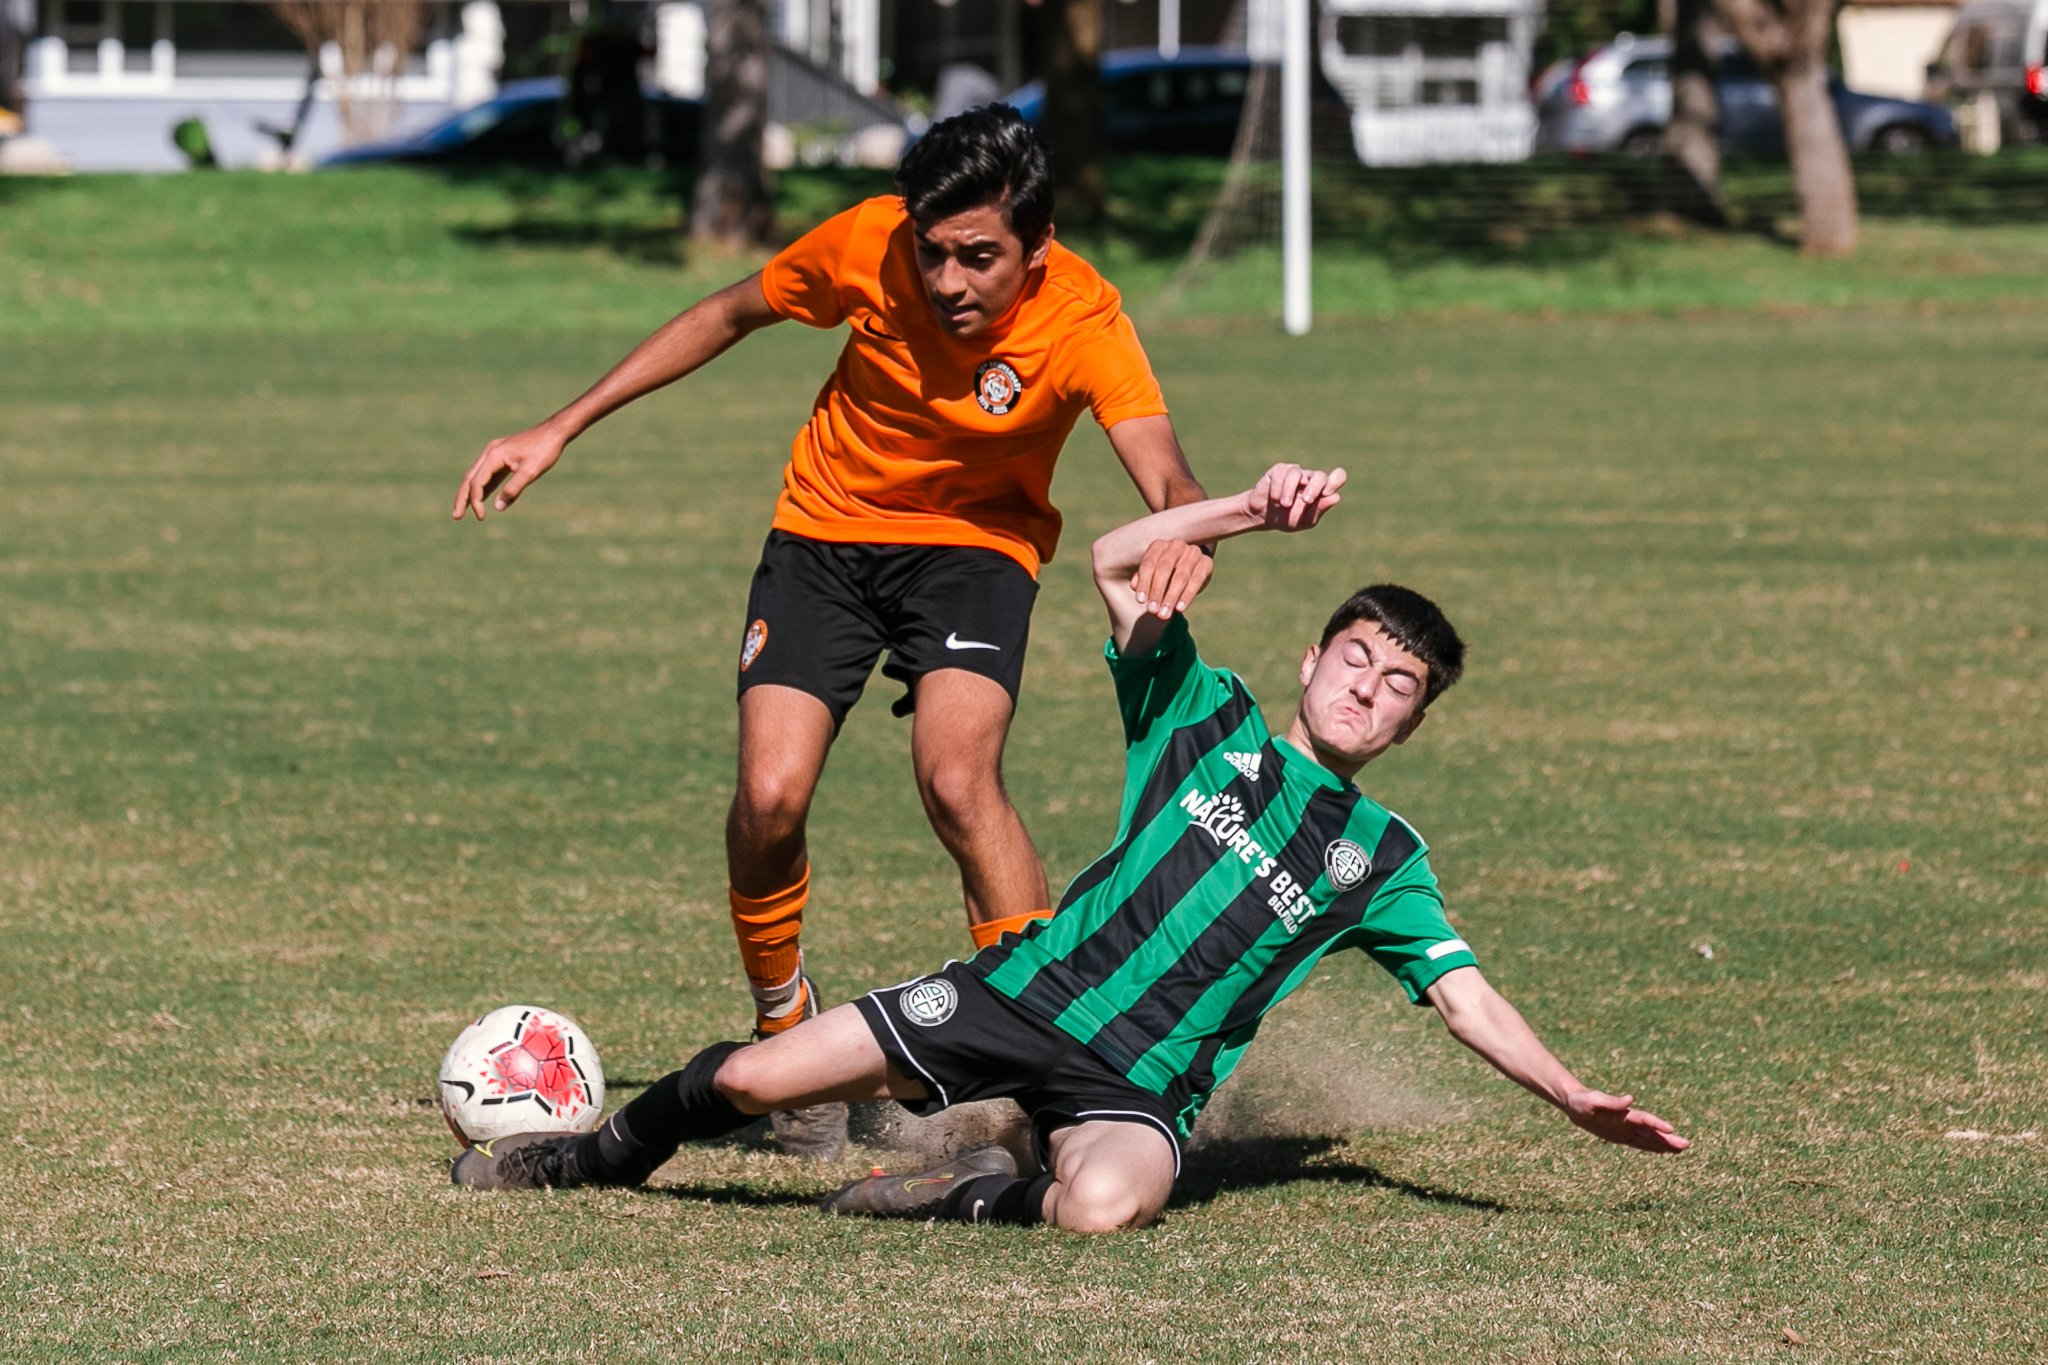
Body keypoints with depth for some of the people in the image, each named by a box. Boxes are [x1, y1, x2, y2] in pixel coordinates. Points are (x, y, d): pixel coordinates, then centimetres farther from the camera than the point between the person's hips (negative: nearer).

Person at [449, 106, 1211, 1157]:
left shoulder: (1083, 322, -26)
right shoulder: (868, 246, -21)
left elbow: (1161, 469, -41)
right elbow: (729, 317, -2)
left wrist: (1182, 532, -66)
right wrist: (561, 431, -1)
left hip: (975, 540, -2)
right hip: (826, 530, 2)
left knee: (957, 780, -28)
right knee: (769, 798, -16)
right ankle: (786, 1041, 12)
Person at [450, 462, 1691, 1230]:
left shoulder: (1381, 857, 13)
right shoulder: (1209, 716, 11)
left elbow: (1465, 995, 9)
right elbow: (1118, 567, 0)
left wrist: (1575, 1098, -4)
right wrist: (1254, 512, -11)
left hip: (1143, 1085, -1)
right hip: (1023, 993, 1)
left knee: (1103, 1205, -39)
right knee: (747, 1081, -7)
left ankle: (981, 1195, -6)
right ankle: (616, 1150, 25)